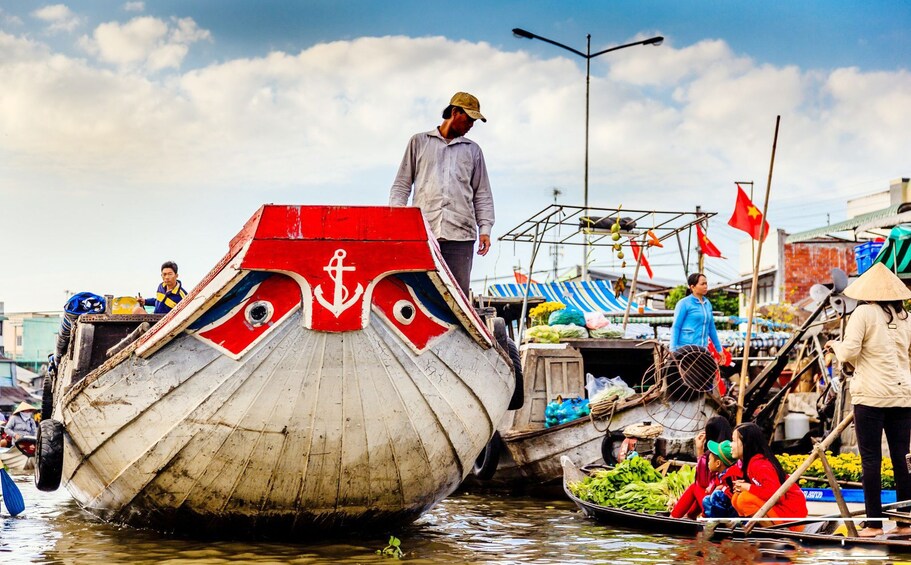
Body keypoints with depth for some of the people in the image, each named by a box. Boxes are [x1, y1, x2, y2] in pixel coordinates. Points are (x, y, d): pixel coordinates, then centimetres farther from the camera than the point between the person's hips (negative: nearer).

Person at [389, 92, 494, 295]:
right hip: (422, 232, -1)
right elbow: (401, 185, 14)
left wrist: (485, 228, 6)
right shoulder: (419, 142, 17)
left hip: (460, 233, 1)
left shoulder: (472, 150, 21)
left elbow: (482, 194, 19)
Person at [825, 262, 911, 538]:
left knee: (871, 459, -1)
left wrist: (836, 345, 10)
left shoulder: (864, 313, -5)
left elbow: (849, 352, -10)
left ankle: (874, 523, -2)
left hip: (872, 395, -5)